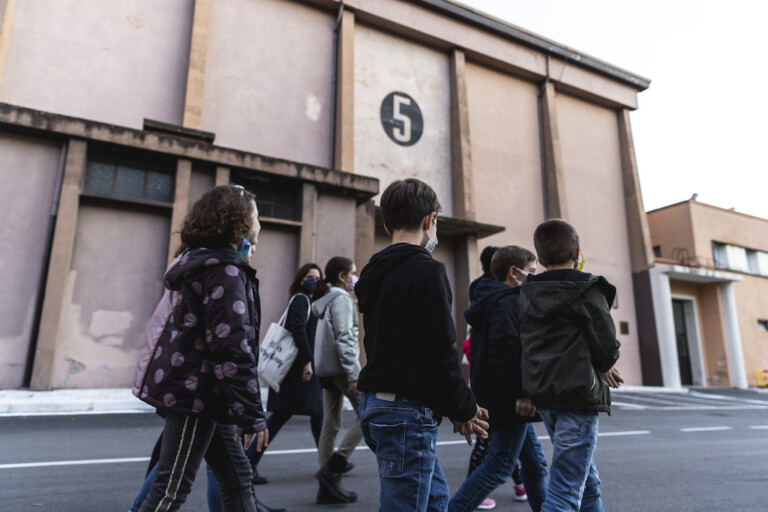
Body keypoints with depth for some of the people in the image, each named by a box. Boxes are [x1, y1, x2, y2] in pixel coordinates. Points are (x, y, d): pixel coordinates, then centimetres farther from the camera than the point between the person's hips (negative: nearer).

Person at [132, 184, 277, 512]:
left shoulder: (201, 261, 15)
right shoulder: (225, 270, -16)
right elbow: (232, 347, -24)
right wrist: (251, 414, -21)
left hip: (203, 395, 10)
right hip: (195, 395, -10)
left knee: (238, 478, 14)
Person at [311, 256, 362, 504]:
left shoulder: (326, 300, 19)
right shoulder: (342, 299, -10)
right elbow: (344, 339, -18)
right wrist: (354, 375, -20)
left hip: (326, 370, 10)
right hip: (340, 368, -10)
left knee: (330, 425, 9)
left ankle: (327, 487, 13)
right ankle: (332, 467, -6)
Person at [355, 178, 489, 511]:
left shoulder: (376, 274, 12)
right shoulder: (426, 271, -15)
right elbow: (441, 352, -19)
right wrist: (465, 410, -2)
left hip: (374, 405, 9)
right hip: (408, 411, -9)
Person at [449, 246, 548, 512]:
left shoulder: (489, 301, 16)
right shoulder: (508, 302, -15)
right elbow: (504, 348, -26)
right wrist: (520, 393, -23)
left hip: (494, 397, 10)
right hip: (508, 400, -10)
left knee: (535, 461, 19)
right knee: (499, 467, -2)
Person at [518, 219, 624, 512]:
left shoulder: (527, 295, 6)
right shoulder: (589, 292, -9)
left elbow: (532, 345, 9)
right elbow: (608, 349, -12)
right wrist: (603, 366, 14)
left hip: (542, 397, 7)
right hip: (579, 396, -6)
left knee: (586, 476, 25)